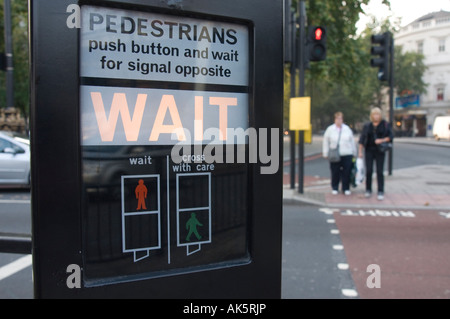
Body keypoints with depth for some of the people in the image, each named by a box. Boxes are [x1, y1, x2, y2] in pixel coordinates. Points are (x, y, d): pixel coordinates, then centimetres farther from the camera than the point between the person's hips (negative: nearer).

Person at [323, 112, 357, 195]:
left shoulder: (347, 129, 7)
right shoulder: (330, 129, 4)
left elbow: (352, 141, 12)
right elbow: (326, 142, 6)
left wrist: (354, 153, 11)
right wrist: (325, 154, 1)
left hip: (347, 155, 1)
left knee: (346, 172, 2)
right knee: (335, 173, 3)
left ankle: (346, 188, 15)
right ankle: (335, 188, 17)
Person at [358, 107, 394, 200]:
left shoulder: (385, 125, 3)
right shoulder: (367, 125, 5)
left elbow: (391, 136, 2)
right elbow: (362, 139, 6)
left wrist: (382, 140, -15)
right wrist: (360, 152, 1)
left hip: (380, 151, -1)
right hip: (369, 150, 1)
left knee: (380, 172, -2)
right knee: (368, 171, 1)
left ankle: (381, 192, 3)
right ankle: (368, 190, 15)